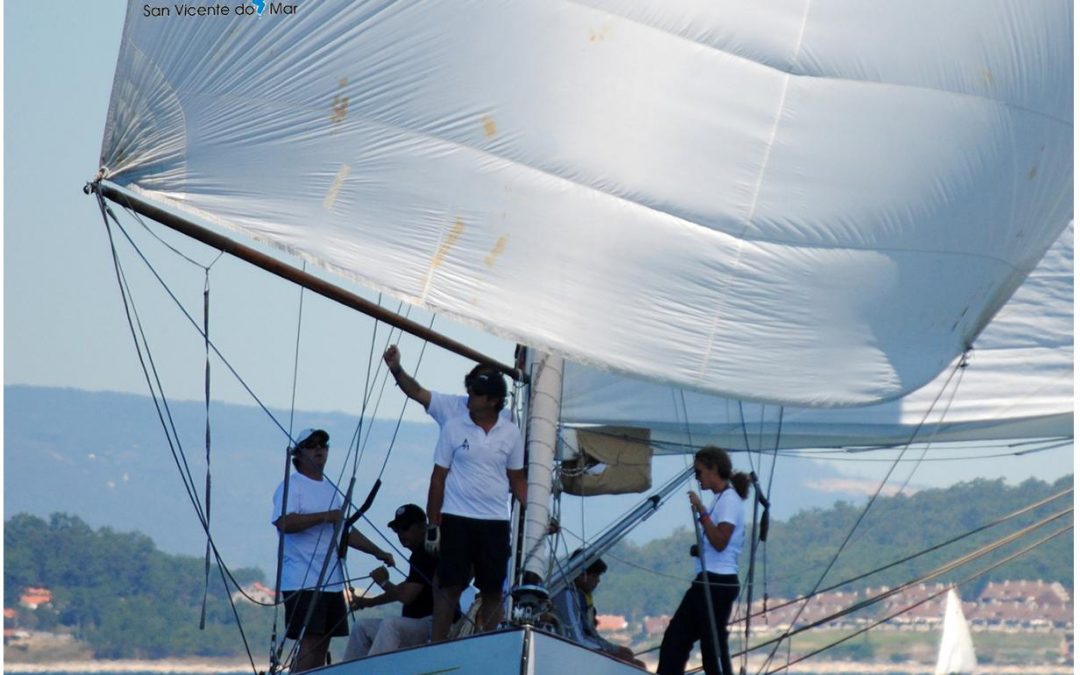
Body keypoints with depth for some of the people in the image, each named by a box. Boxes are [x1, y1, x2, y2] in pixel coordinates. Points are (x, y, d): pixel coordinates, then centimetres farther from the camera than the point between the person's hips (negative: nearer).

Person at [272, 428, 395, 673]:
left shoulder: (330, 490, 21)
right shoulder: (291, 486, -5)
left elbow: (346, 531, 27)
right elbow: (284, 523, -21)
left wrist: (378, 552, 19)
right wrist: (326, 516, -18)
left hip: (331, 582, 8)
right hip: (302, 581, -8)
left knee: (322, 644, 6)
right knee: (309, 641, -15)